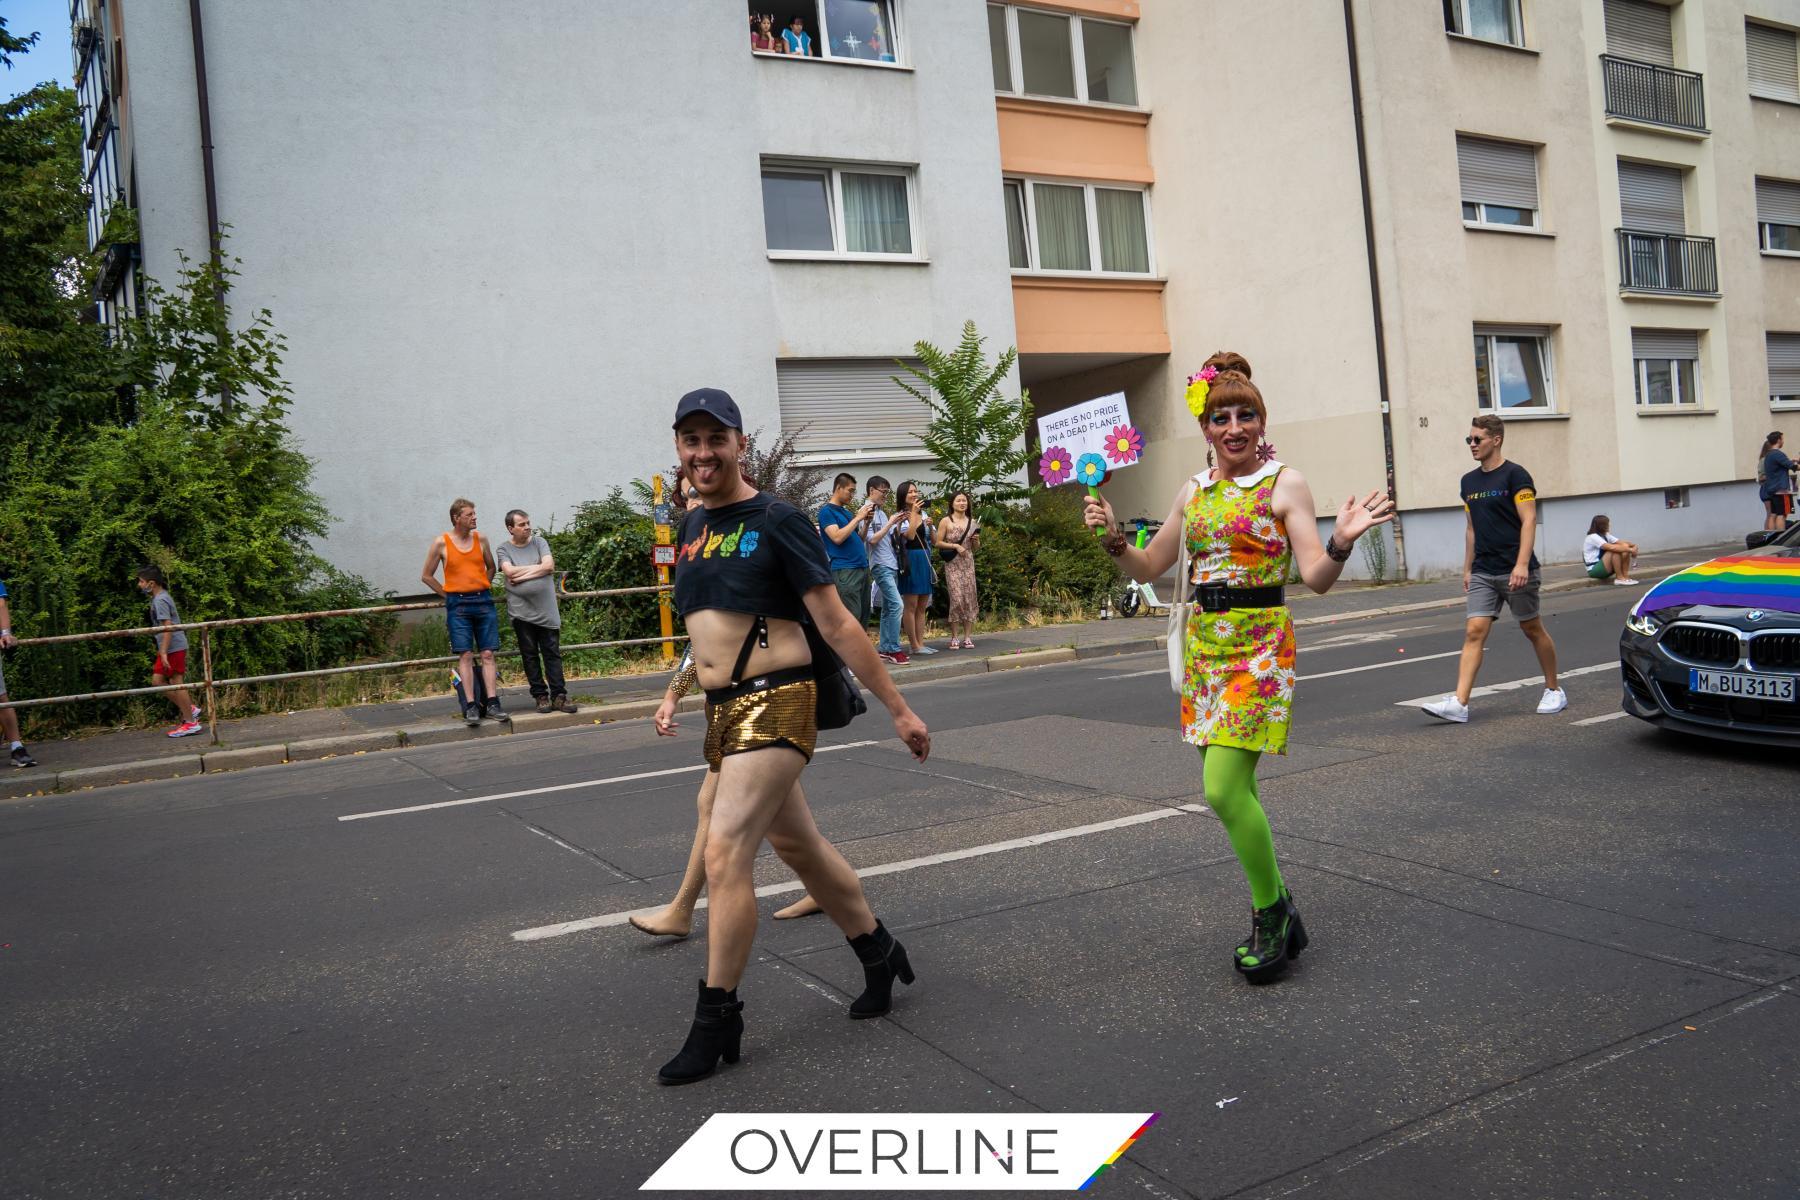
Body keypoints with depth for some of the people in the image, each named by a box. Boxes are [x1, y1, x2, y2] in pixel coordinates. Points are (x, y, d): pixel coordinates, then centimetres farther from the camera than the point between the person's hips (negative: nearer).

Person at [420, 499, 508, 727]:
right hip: (458, 605, -3)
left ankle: (493, 704, -2)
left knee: (487, 654, -1)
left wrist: (484, 588, 10)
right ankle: (470, 706, -4)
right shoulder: (441, 543, -1)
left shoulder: (480, 539, 7)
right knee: (465, 655, -5)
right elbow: (426, 576, 7)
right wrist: (447, 594, 3)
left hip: (483, 601, 3)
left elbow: (491, 567, 22)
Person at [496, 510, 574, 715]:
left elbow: (550, 566, -7)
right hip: (521, 611, -1)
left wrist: (522, 574, -8)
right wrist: (537, 568, -5)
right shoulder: (503, 549, 4)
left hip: (547, 611, 1)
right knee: (530, 656, 4)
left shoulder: (539, 542, 8)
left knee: (553, 654, 1)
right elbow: (509, 571, -13)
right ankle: (541, 696, 11)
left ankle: (558, 696, 4)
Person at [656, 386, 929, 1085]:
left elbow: (837, 624, -9)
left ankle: (716, 1020, 1)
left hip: (775, 705, -8)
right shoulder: (691, 525, 12)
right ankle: (879, 955, 36)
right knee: (799, 847, 17)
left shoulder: (776, 522, -9)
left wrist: (898, 708, -8)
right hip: (722, 711, 8)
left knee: (725, 853, -12)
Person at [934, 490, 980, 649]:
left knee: (969, 598, -1)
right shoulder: (946, 521, 0)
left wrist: (976, 539, -4)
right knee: (957, 598, -11)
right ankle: (954, 637, -4)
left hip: (968, 564, 4)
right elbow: (938, 542, -3)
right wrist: (955, 546, -13)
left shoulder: (972, 522, 11)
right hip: (952, 564, -4)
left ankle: (967, 637, 4)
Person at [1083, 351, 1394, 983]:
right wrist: (1113, 537, -1)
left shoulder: (1284, 483, -5)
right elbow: (1149, 567, 17)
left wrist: (1340, 543, -31)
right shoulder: (1194, 490, 11)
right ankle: (1277, 908, 28)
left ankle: (1270, 913, 6)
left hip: (1259, 643, -6)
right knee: (1232, 789, 10)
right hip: (1205, 641, 6)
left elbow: (1316, 579, -11)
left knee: (1224, 789, -14)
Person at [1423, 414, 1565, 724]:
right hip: (1483, 573, 5)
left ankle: (1554, 691, 27)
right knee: (1474, 632, -6)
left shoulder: (1515, 475, -7)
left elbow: (1529, 520, -14)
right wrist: (1467, 568, 16)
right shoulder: (1469, 481, 12)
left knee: (1533, 630, 8)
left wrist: (1521, 564, -23)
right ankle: (1459, 703, -14)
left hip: (1515, 572, -5)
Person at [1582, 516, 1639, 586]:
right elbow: (1611, 547, -30)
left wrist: (1633, 545, -18)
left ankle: (1625, 576, -12)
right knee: (1615, 551, -27)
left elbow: (1622, 542, 1)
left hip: (1606, 568, 9)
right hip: (1594, 570, -9)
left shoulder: (1606, 535, 10)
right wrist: (1630, 549, -27)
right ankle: (1619, 578, -20)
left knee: (1625, 551, -8)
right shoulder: (1593, 537, -18)